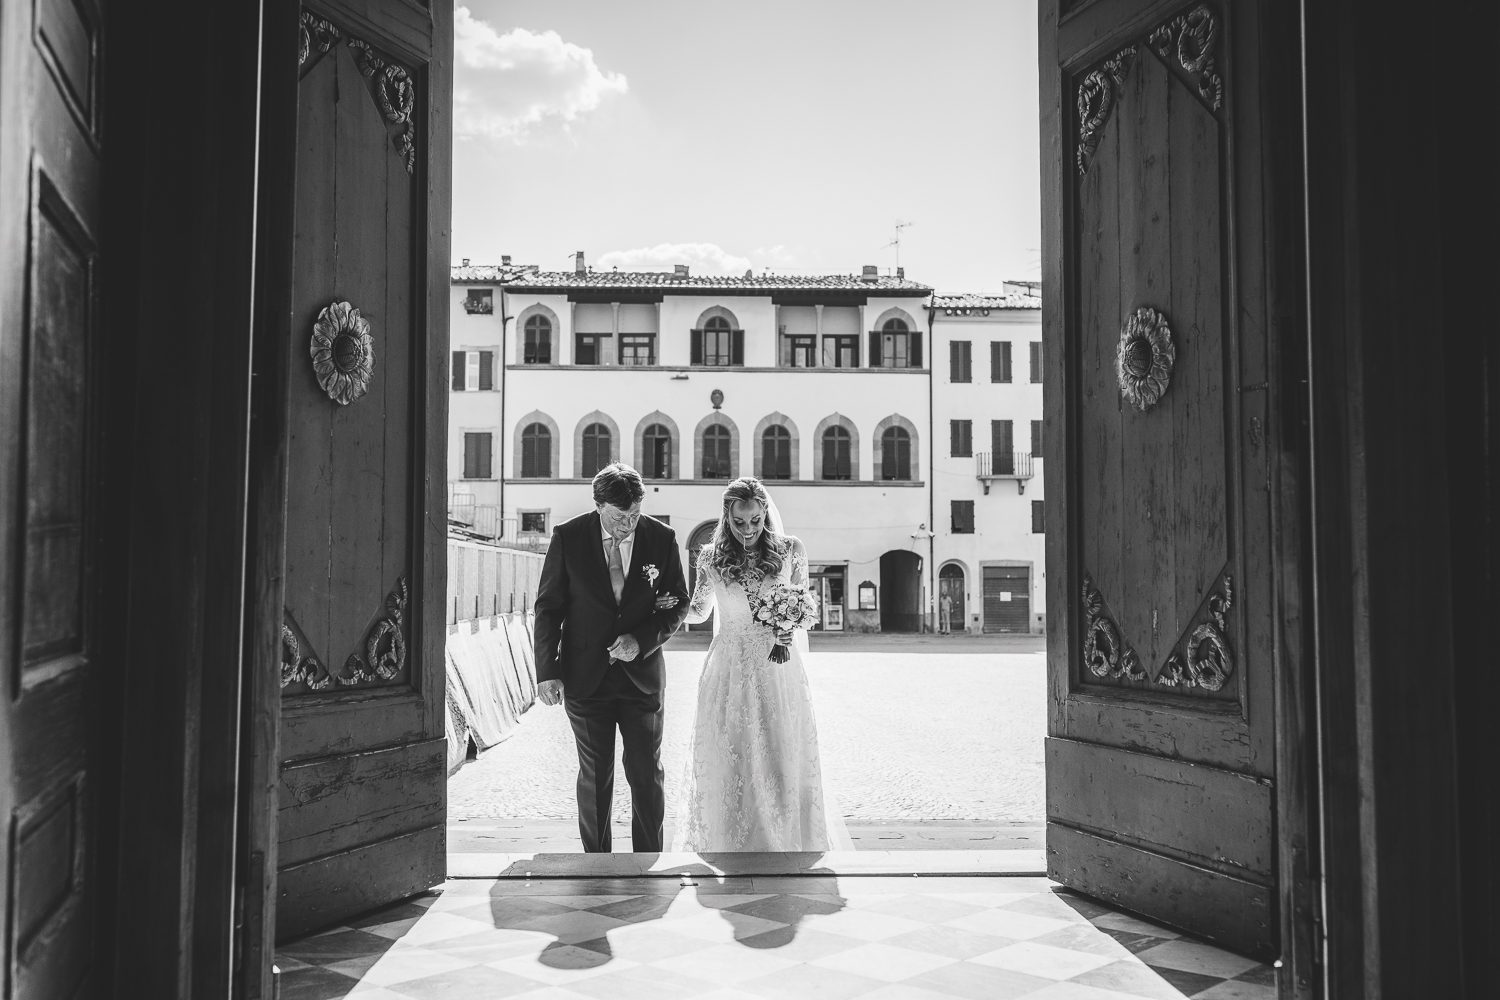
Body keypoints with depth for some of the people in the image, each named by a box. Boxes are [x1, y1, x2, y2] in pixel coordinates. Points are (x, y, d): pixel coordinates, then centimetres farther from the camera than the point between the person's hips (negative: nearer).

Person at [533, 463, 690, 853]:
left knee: (648, 776, 6)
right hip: (585, 677, -1)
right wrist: (546, 671, -4)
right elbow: (548, 607, -1)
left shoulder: (662, 538, -4)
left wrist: (642, 641, -12)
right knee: (594, 777, 9)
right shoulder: (568, 537, -6)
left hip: (642, 674, 1)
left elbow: (678, 603, 4)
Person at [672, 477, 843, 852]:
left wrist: (788, 629, -10)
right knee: (728, 771, 4)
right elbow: (699, 611, 16)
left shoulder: (791, 550, 0)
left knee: (782, 768, 2)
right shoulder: (711, 558, 2)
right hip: (728, 677, 1)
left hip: (779, 675, 0)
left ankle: (789, 848, 18)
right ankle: (729, 850, 19)